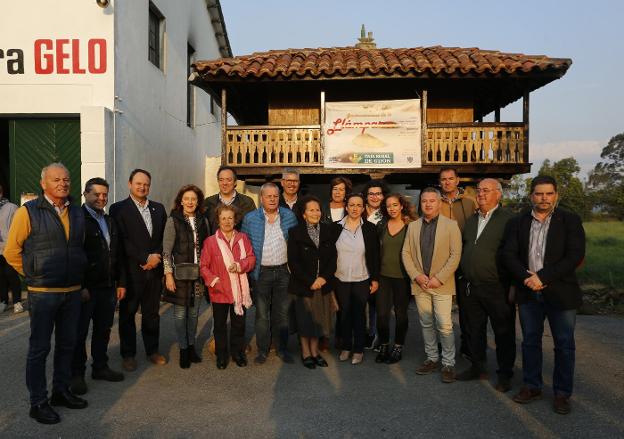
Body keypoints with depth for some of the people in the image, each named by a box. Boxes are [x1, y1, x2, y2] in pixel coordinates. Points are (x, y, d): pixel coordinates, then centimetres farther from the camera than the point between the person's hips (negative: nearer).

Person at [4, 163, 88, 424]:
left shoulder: (77, 214, 7)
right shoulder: (28, 212, -7)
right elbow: (11, 251, -4)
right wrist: (35, 275, 1)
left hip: (73, 291, 5)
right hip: (43, 292, -5)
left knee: (67, 344, 14)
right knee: (39, 348, 5)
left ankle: (61, 391, 30)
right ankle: (38, 403, 17)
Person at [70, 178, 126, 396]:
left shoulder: (110, 222, 14)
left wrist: (121, 283, 12)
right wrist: (80, 287, -16)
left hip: (108, 287, 7)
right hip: (85, 288, -6)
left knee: (103, 329, 14)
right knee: (80, 332, 5)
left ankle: (100, 367, 28)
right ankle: (77, 373, 18)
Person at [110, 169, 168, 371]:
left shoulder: (159, 208, 12)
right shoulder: (118, 208, -2)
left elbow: (164, 238, 10)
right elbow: (123, 240, -11)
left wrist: (156, 257, -7)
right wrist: (145, 258, -14)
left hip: (154, 269, 4)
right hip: (131, 271, -4)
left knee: (152, 313, 13)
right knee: (128, 314, 8)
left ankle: (152, 350, 27)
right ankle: (128, 354, 21)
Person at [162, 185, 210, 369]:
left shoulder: (203, 221, 5)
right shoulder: (173, 220, -6)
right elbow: (166, 250, -6)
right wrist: (168, 274, -11)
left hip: (198, 274, 3)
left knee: (194, 312, 12)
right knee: (180, 313, 4)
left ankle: (191, 345, 28)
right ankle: (183, 349, 19)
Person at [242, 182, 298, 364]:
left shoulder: (289, 216, 2)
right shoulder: (250, 218, -1)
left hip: (283, 271, 1)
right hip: (262, 272, -1)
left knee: (282, 313, 10)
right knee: (262, 314, 8)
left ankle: (283, 349, 22)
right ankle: (262, 350, 20)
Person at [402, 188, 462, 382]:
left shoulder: (451, 225, -2)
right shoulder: (413, 226, 9)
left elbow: (455, 254, -8)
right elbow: (406, 253, 7)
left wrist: (439, 278, -13)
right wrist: (416, 275, -6)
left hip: (441, 285, -4)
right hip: (419, 284, 4)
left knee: (444, 325, -5)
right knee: (426, 324, 12)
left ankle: (448, 363, 9)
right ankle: (432, 358, 25)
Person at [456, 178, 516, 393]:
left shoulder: (508, 219, -8)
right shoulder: (471, 220, 13)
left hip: (497, 288, -6)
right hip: (470, 288, 6)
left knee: (503, 333, 7)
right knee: (475, 329, 16)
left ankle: (505, 374, 21)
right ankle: (477, 367, 31)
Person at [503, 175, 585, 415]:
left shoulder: (570, 221, -3)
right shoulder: (518, 222, 4)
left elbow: (575, 256, -12)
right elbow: (509, 253, -2)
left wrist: (542, 277, -19)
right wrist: (526, 277, -18)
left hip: (560, 293, -2)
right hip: (528, 292, 2)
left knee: (564, 345, 7)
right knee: (530, 341, 13)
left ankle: (562, 393, 22)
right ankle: (531, 386, 28)